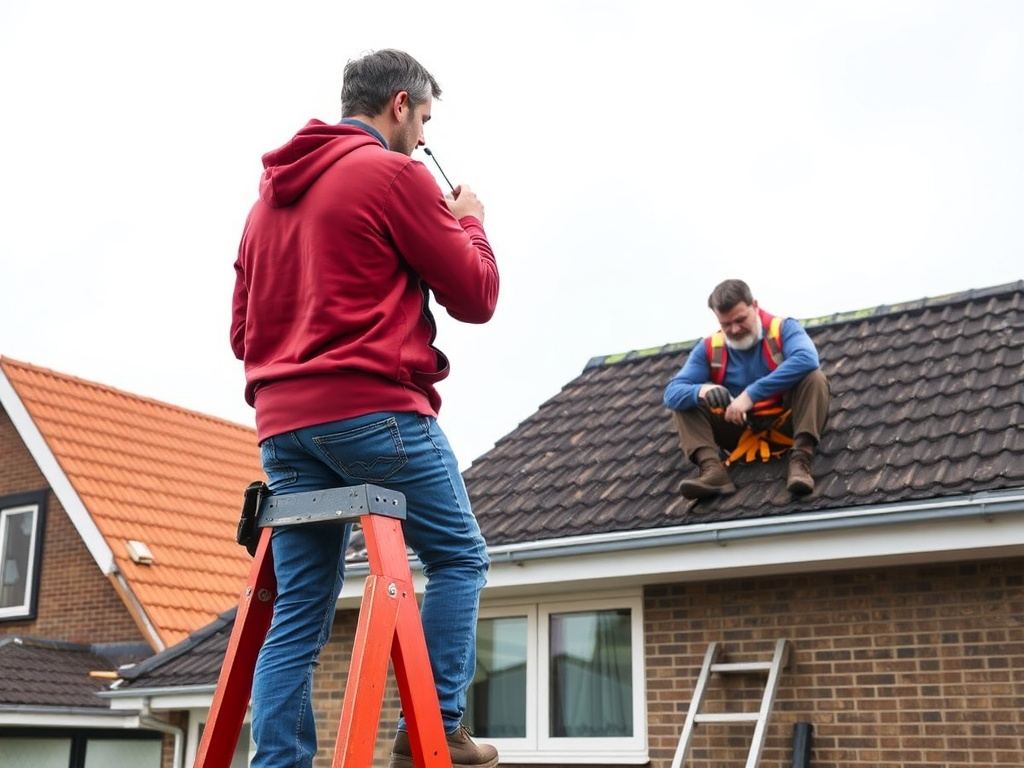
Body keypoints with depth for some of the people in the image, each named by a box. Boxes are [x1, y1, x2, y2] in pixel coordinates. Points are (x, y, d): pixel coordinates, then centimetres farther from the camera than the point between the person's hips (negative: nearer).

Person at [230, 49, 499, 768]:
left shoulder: (272, 192, 21)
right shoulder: (395, 173, -3)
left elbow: (244, 329, 22)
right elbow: (475, 297, -1)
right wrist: (470, 222, 16)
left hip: (282, 422, 7)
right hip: (375, 410, -7)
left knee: (300, 611, 6)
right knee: (460, 558, 8)